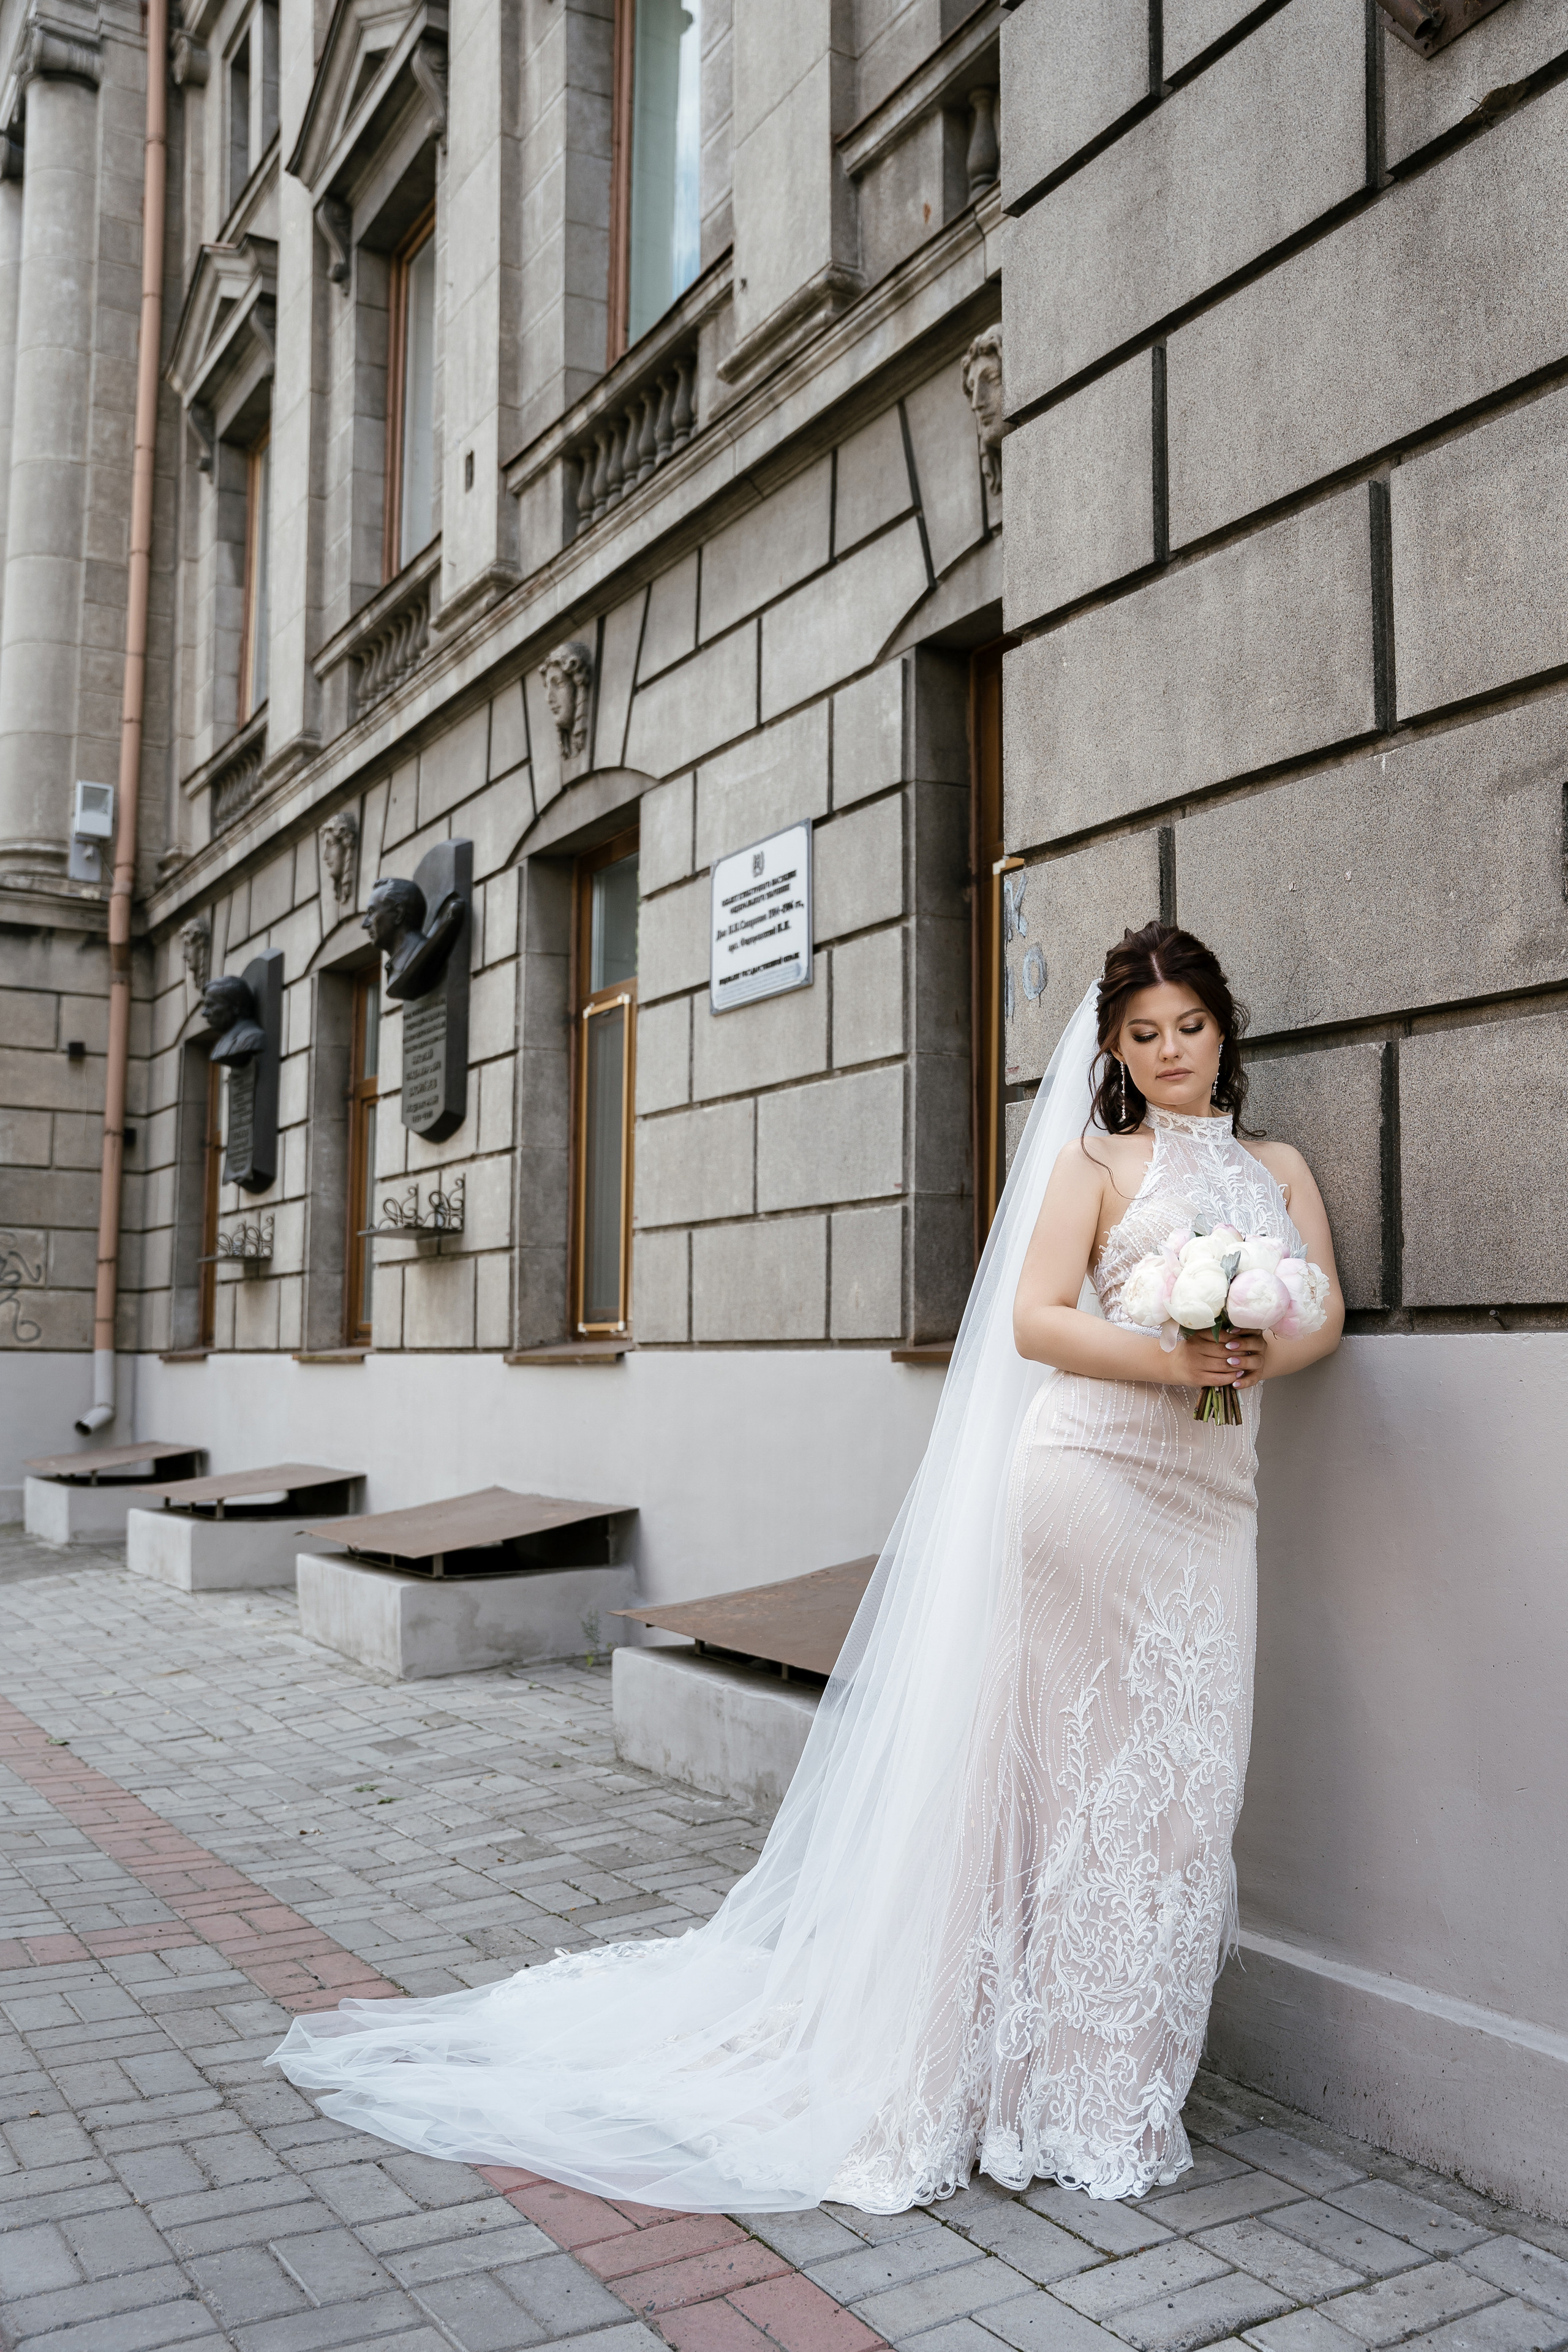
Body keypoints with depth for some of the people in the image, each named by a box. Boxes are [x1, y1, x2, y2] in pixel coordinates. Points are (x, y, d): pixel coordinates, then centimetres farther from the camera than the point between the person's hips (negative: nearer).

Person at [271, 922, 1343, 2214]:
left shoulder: (1281, 1166, 18)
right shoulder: (1096, 1160, 4)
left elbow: (1326, 1310, 10)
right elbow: (1036, 1319, -5)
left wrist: (1261, 1354, -11)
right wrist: (1173, 1359, -17)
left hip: (1209, 1502, 5)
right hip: (1087, 1473, -4)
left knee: (1181, 1781, 6)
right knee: (1058, 1764, -3)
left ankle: (1116, 2079, 21)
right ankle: (1005, 2064, 11)